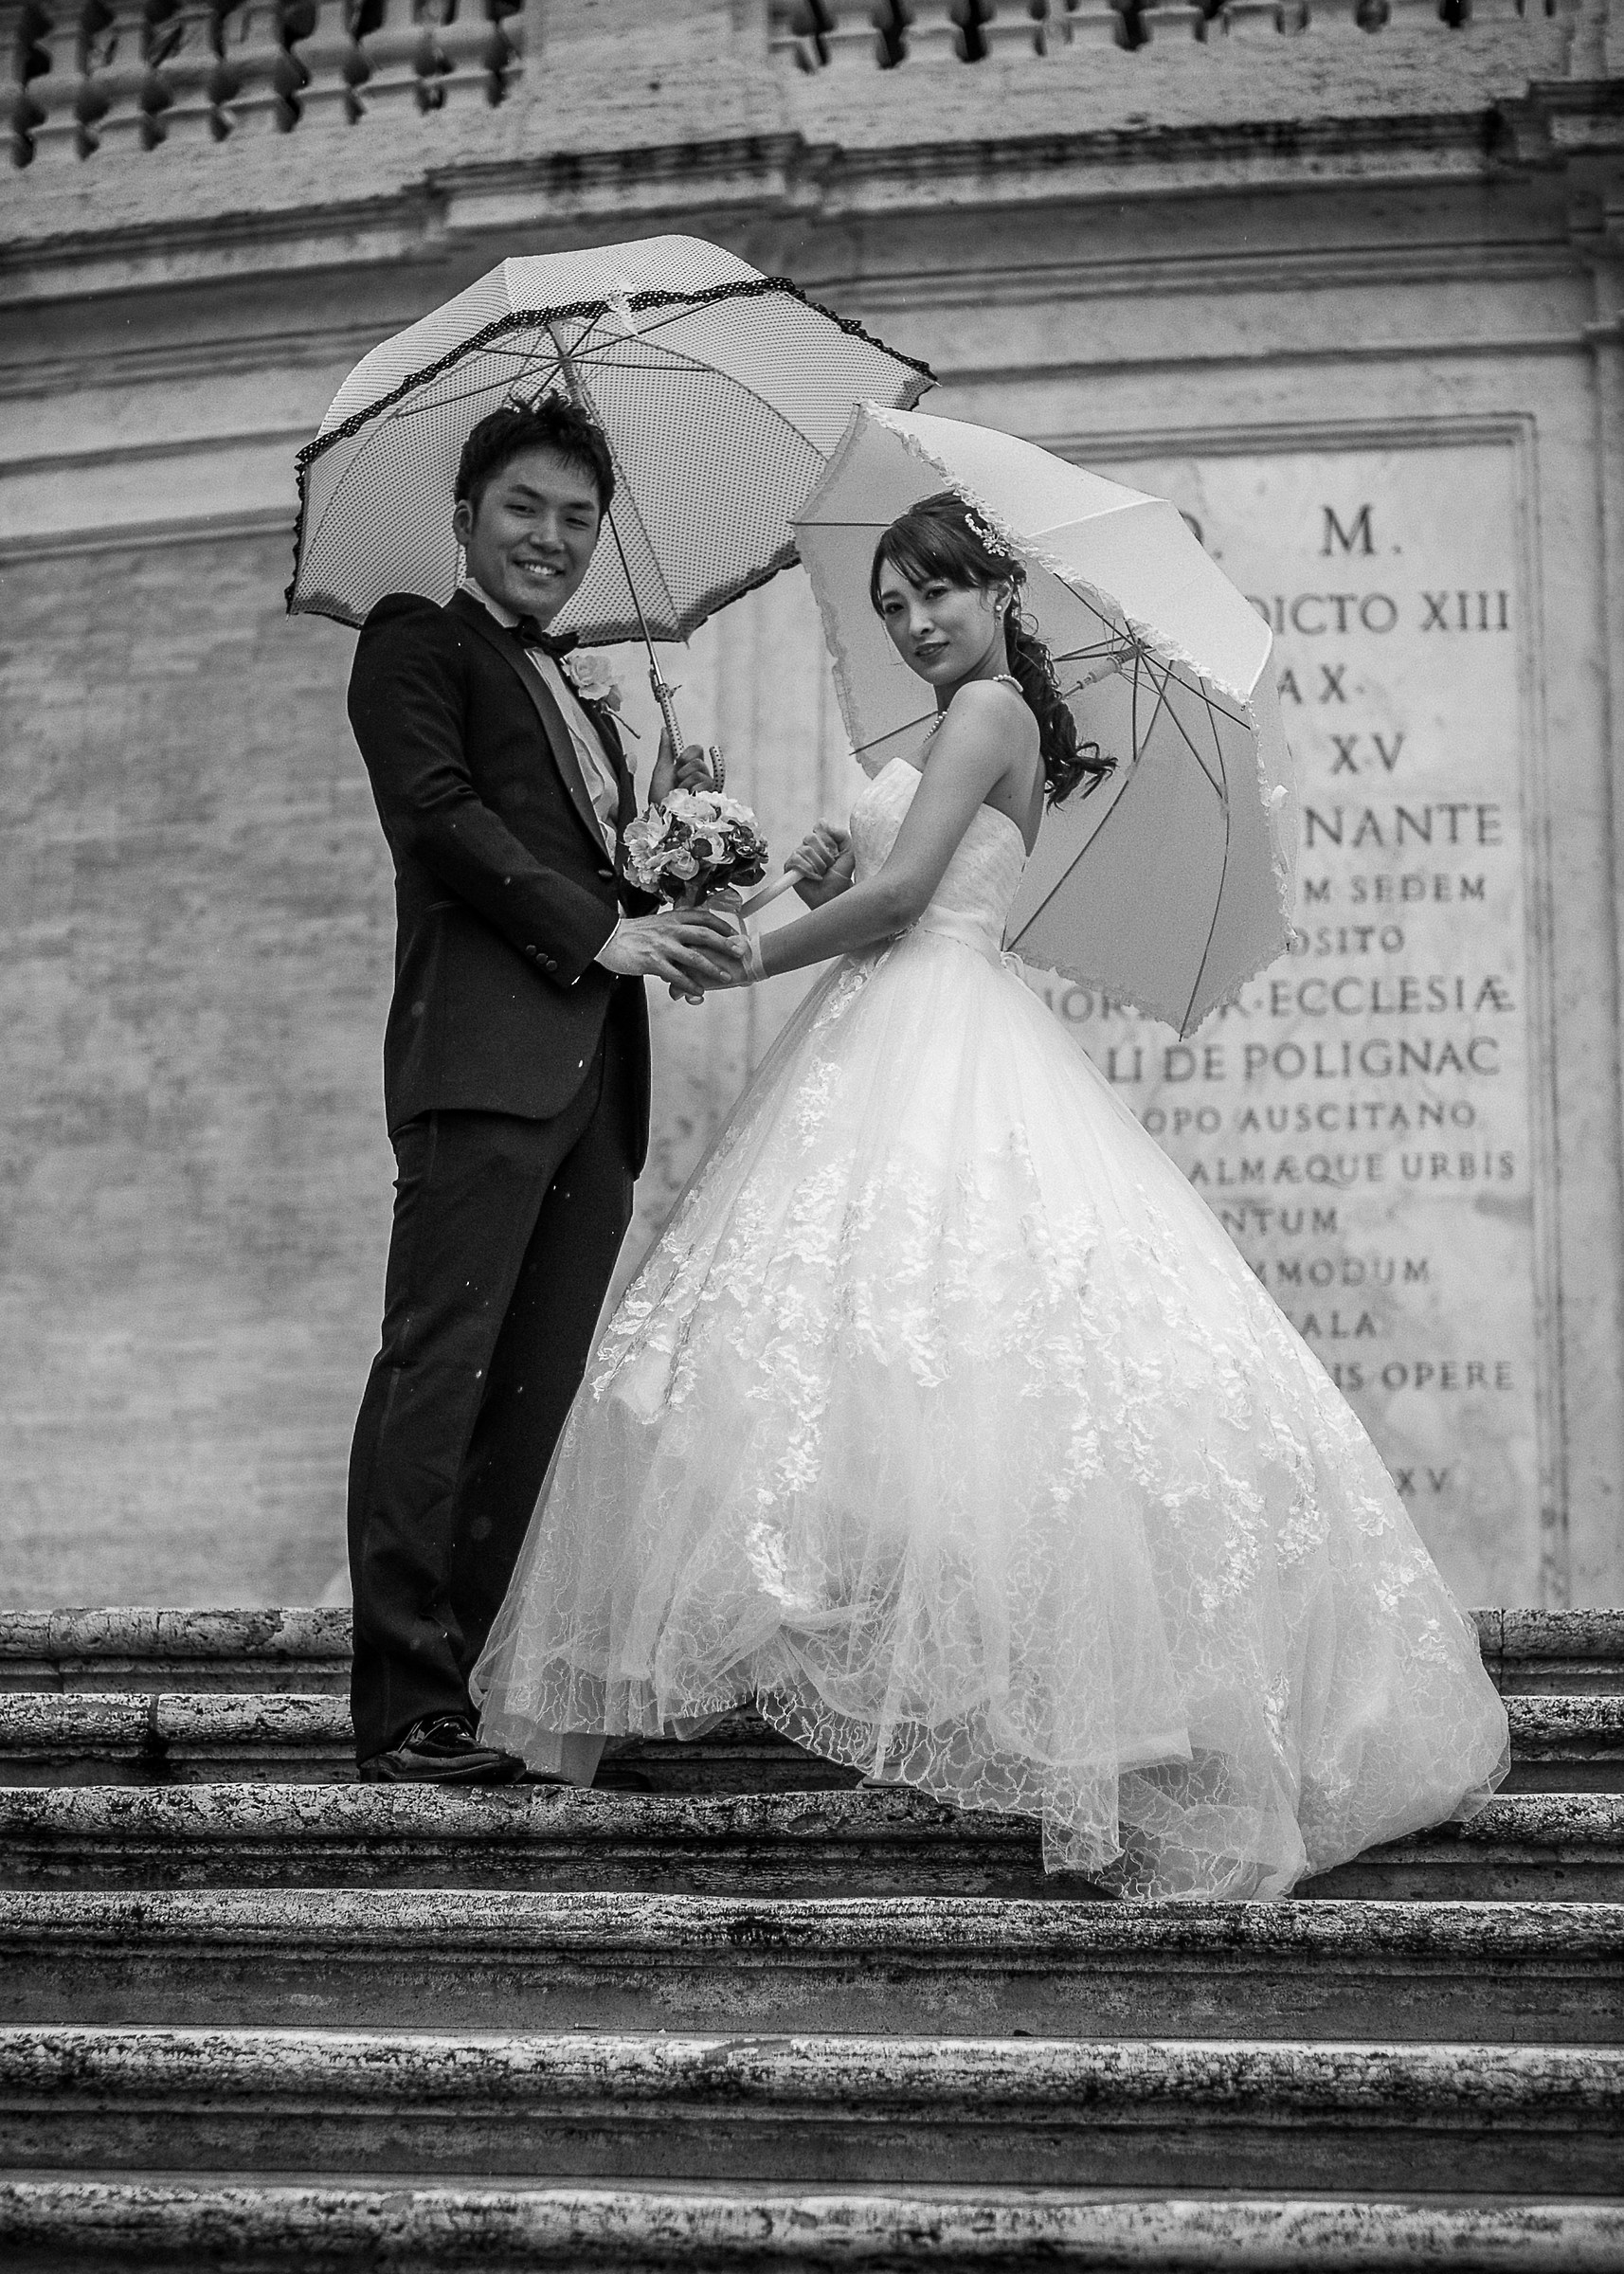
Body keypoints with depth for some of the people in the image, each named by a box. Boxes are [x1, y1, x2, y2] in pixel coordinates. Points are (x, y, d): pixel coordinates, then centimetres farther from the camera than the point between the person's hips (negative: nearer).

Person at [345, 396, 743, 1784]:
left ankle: (465, 1689, 1)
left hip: (596, 1078, 8)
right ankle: (405, 1710, -16)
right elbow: (437, 808, -7)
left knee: (535, 1394, 1)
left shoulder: (584, 700, 32)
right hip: (485, 1053, -8)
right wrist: (600, 928, -11)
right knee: (439, 1366, -13)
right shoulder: (418, 641, 8)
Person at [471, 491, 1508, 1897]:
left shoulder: (985, 709, -5)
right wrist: (828, 887, 4)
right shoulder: (988, 727, 24)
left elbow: (902, 891, -15)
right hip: (905, 1046, 10)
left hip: (937, 1064, -10)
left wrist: (744, 959, -5)